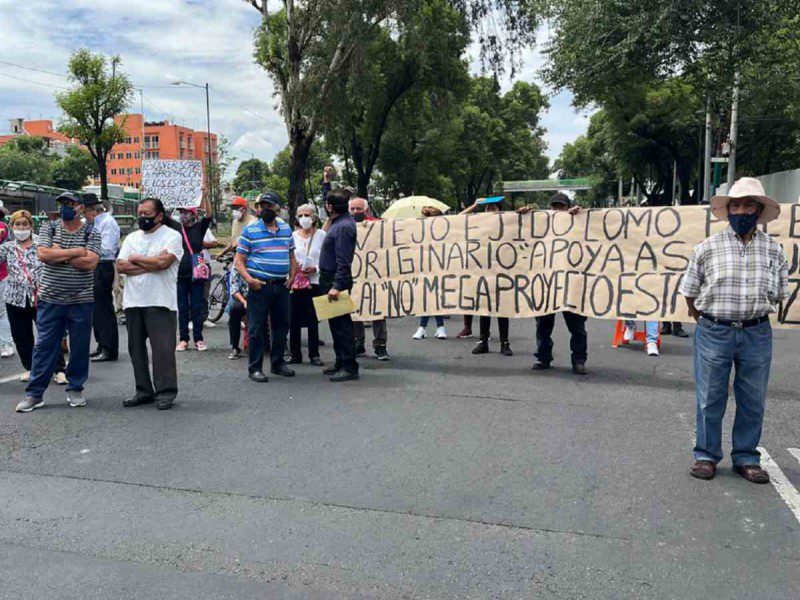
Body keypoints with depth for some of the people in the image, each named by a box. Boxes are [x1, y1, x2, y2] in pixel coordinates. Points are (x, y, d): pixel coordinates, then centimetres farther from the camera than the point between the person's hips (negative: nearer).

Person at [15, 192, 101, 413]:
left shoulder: (92, 234, 1)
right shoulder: (48, 230, 7)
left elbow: (90, 262, -14)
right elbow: (43, 254, -11)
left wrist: (58, 253, -11)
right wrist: (76, 251, -12)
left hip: (81, 301, -1)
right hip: (50, 299, 1)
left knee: (80, 347, 6)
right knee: (44, 346, 4)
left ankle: (75, 389, 21)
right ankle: (34, 393, 10)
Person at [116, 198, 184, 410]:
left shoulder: (172, 236, -1)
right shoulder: (132, 237, 15)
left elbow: (163, 262, -17)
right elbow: (121, 266, 2)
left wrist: (135, 259, -3)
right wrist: (152, 264, -9)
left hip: (160, 303, -6)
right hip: (133, 302, 6)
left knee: (163, 349, -6)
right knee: (136, 349, 10)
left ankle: (165, 392, 4)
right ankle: (144, 391, 20)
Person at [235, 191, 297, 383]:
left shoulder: (286, 229, 11)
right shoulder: (250, 230, -3)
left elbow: (291, 256, 20)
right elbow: (238, 260, -3)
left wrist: (292, 276, 6)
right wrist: (249, 279, -17)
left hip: (281, 286, 5)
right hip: (260, 286, -5)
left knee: (281, 325, 12)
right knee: (257, 328, -2)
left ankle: (278, 363, 25)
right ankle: (255, 368, 6)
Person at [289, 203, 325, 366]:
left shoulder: (321, 235, 1)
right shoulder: (293, 236, 11)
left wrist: (315, 269, -15)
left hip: (314, 282, -3)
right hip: (295, 282, 3)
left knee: (313, 320, 1)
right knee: (293, 320, 4)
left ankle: (314, 354, 10)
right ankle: (295, 354, 14)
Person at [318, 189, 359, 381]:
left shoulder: (343, 227, -20)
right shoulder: (341, 221, 9)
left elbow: (343, 261, -25)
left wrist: (337, 286, -29)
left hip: (336, 280, -11)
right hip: (329, 279, 11)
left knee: (341, 324, -7)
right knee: (336, 323, 17)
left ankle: (349, 367, -3)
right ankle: (341, 362, 26)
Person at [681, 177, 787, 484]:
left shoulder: (773, 249, 3)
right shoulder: (707, 247, -3)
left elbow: (779, 292, 14)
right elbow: (690, 289, 5)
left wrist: (755, 317, 13)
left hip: (757, 335, 2)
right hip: (714, 333, -2)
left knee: (753, 401, 10)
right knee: (710, 399, 6)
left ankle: (746, 457, 26)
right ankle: (706, 455, 20)